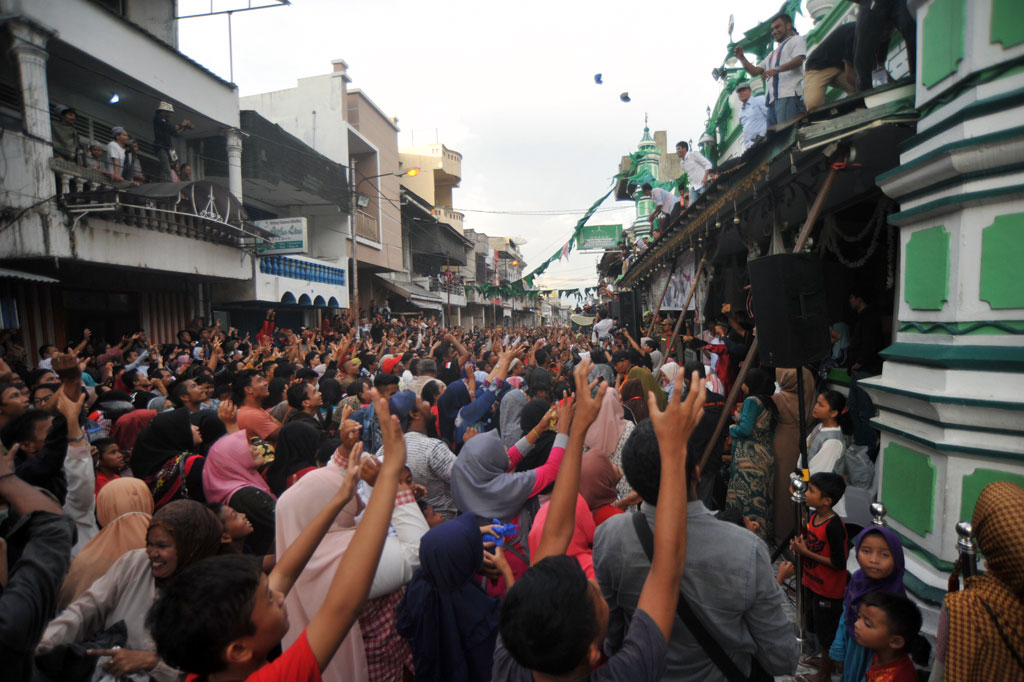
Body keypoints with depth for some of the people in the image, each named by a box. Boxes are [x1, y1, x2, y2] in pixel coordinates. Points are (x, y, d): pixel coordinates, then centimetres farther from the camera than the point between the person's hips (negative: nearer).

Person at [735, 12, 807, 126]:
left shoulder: (796, 39, 15)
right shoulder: (773, 54, 38)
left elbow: (799, 60, -6)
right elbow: (754, 71, 27)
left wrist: (777, 69, -23)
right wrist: (742, 58, 12)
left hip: (788, 96, -7)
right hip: (772, 99, 7)